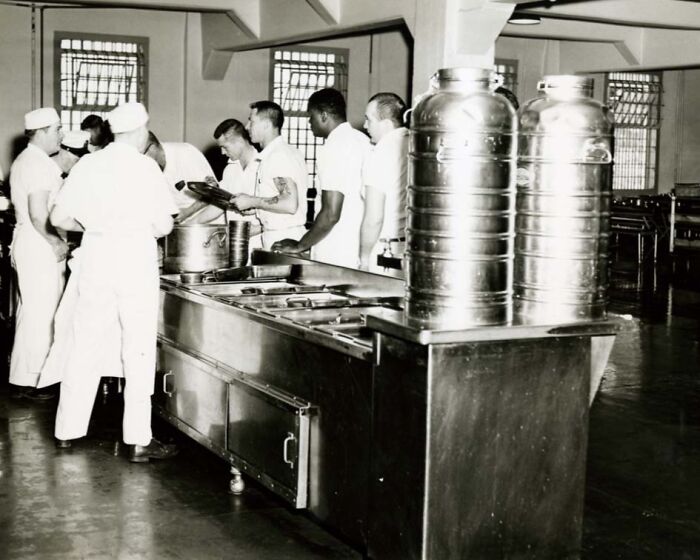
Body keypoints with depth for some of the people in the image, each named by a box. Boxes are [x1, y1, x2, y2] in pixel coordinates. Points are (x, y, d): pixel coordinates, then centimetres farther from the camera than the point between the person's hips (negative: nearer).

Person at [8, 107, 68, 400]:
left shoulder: (25, 160, 16)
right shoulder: (39, 164, -17)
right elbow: (39, 215, -23)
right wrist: (58, 243, -13)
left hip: (28, 242, 11)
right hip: (40, 246, -11)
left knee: (31, 309, 16)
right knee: (40, 313, -5)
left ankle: (24, 373, 25)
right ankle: (27, 381, 0)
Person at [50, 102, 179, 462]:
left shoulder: (88, 165, 4)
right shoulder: (145, 167, -7)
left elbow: (59, 218, 5)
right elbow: (163, 226, -9)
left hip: (96, 258, 4)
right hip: (135, 260, -4)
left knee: (86, 347, 14)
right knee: (138, 350, 1)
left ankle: (68, 429, 22)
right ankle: (138, 440, 3)